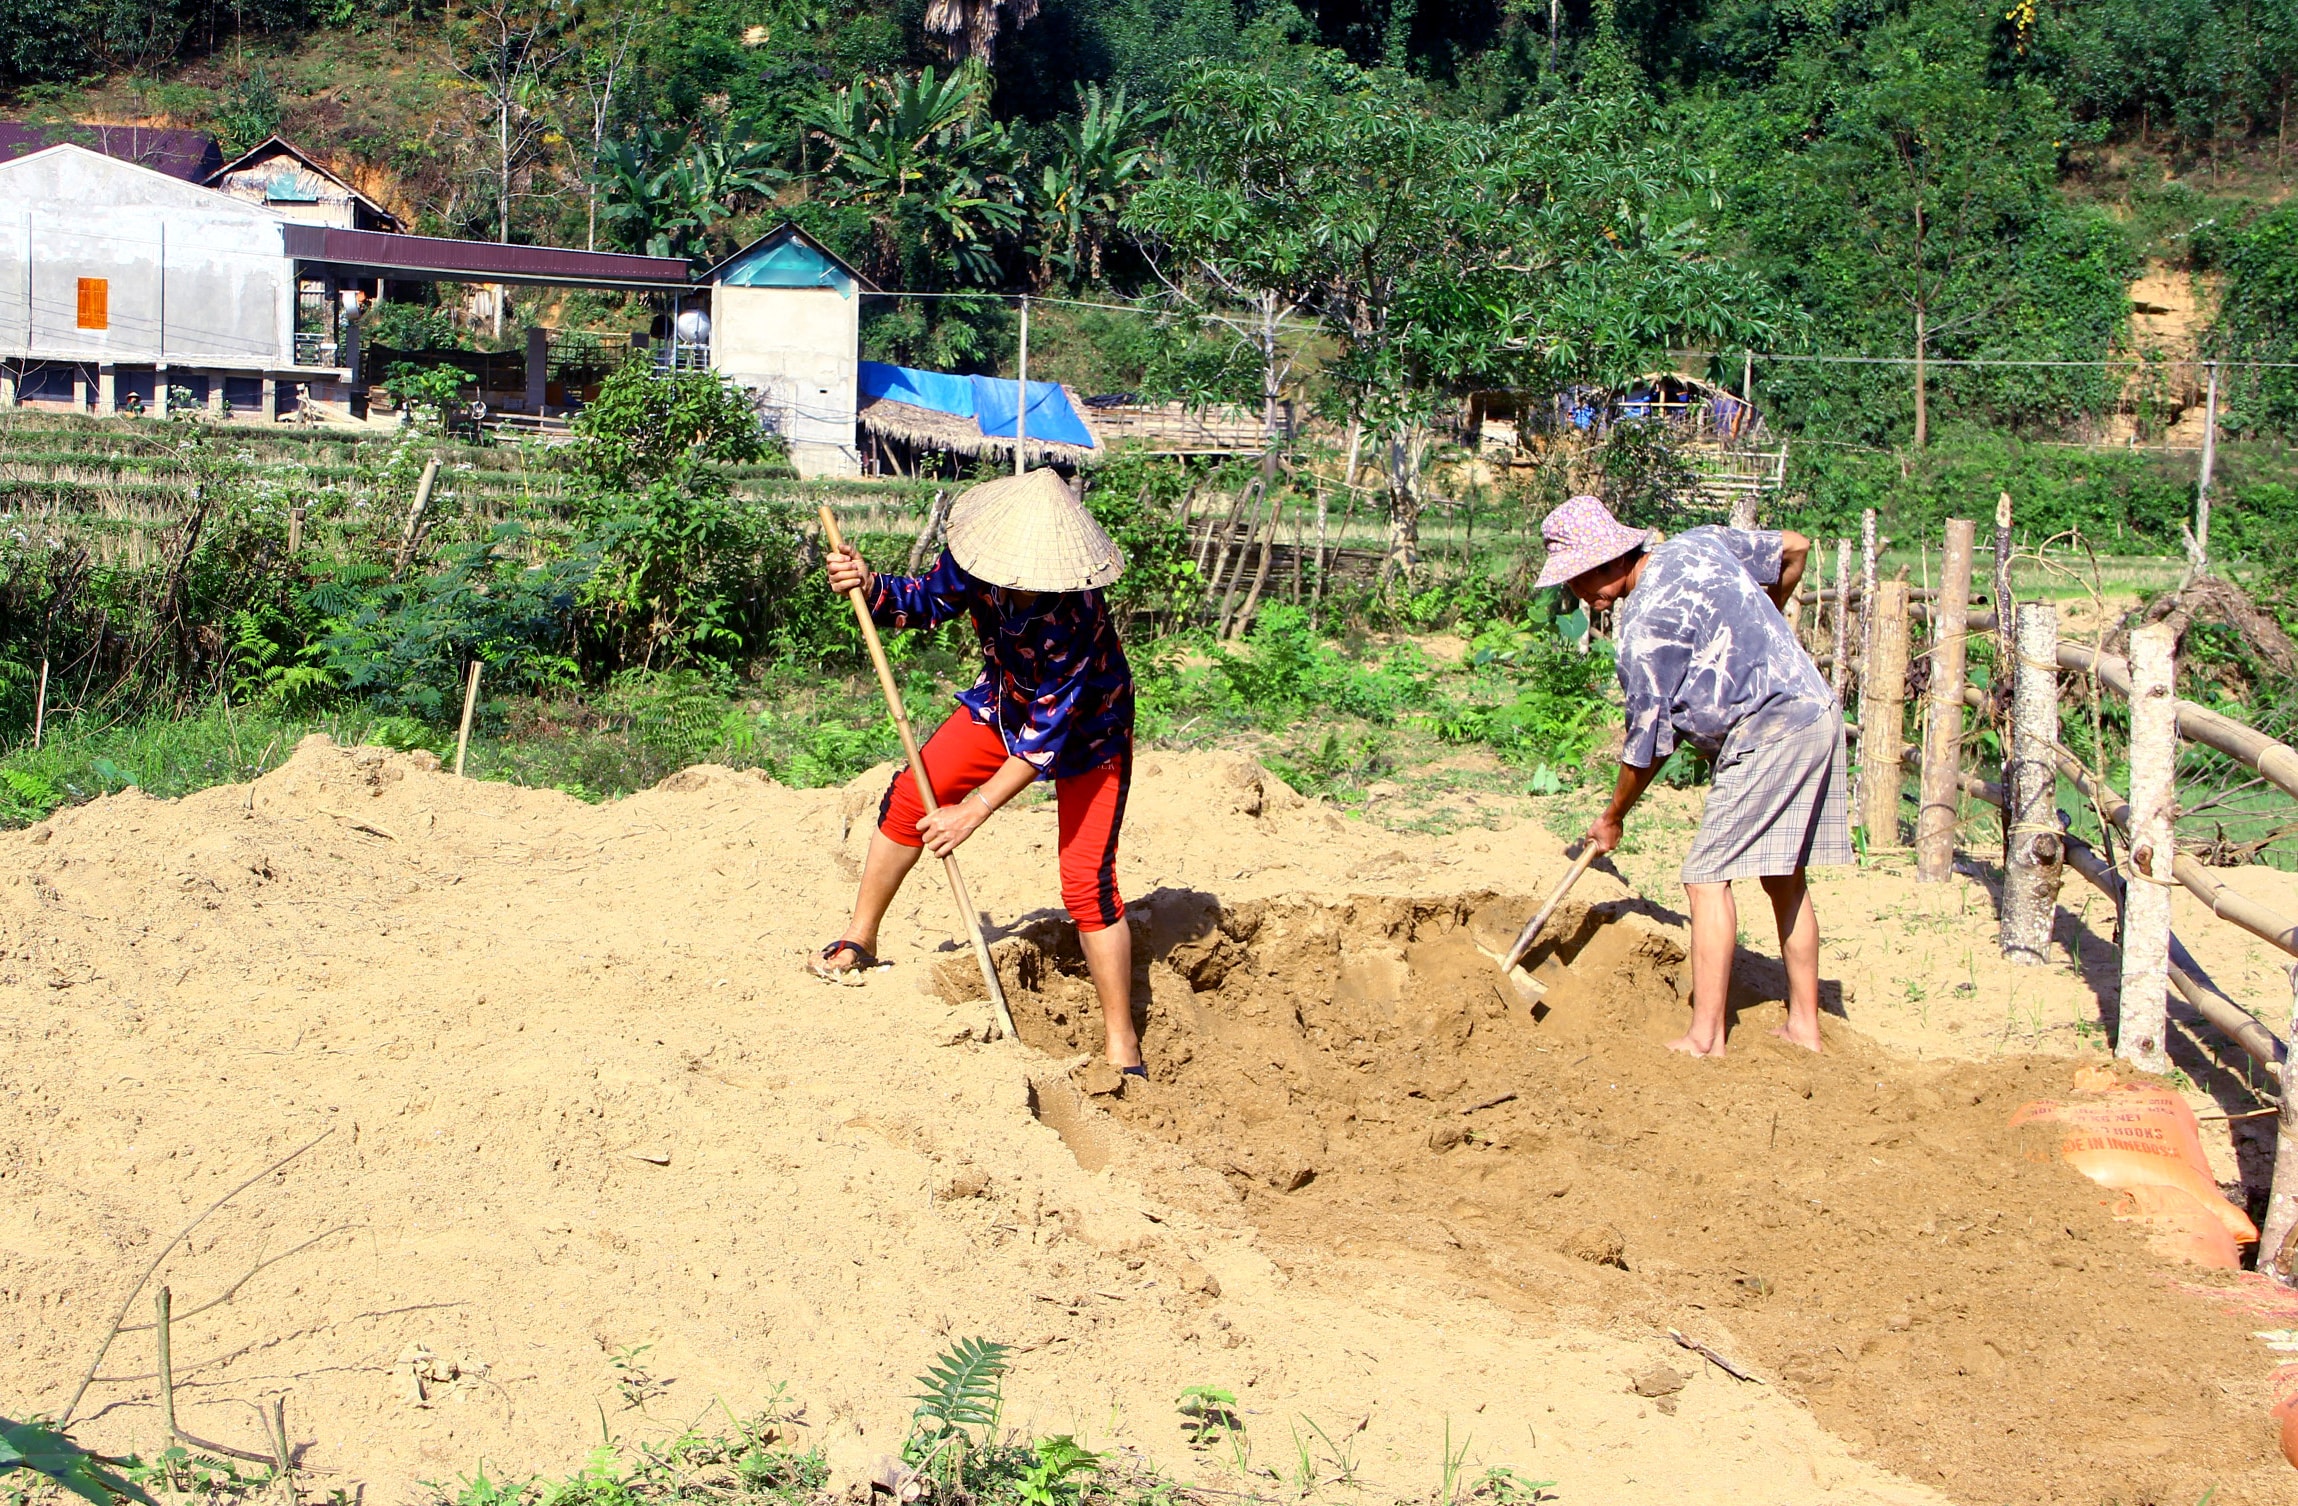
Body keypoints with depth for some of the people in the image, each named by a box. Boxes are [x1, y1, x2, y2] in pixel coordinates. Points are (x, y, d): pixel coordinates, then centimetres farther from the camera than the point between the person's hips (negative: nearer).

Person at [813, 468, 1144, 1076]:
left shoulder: (1079, 615, -40)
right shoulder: (977, 561, -25)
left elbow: (1047, 735, -35)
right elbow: (925, 599, -2)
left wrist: (973, 811, -35)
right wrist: (869, 587, -23)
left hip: (1086, 731, -6)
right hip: (1005, 703, 6)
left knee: (1086, 883, -12)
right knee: (909, 797, -4)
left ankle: (1122, 1044, -3)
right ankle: (860, 940, 15)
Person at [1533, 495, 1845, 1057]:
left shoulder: (1644, 625, -14)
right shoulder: (1699, 543, 9)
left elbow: (1648, 742, -7)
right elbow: (1795, 548, 23)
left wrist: (1613, 818, 9)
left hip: (1768, 732, -10)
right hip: (1816, 710, 10)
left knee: (1708, 877, -8)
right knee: (1785, 879, 16)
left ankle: (1705, 1037, -11)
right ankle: (1804, 1023, 19)